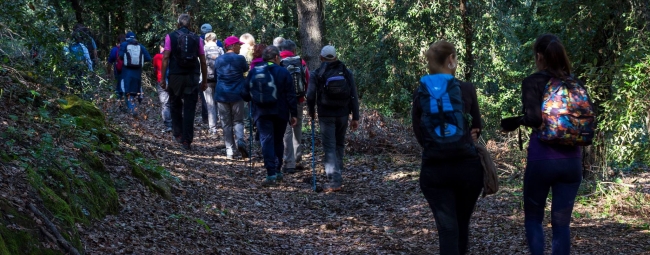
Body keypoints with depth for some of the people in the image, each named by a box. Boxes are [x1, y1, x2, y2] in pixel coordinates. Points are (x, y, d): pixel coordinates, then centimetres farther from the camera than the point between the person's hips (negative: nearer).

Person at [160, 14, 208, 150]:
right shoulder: (197, 39, 6)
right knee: (190, 109, 2)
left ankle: (178, 134, 18)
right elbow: (203, 61, 5)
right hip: (192, 77, 1)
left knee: (175, 105, 19)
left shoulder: (170, 37, 1)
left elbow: (166, 58, -6)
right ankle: (187, 140, -1)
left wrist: (163, 78, -4)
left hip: (175, 77, -1)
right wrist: (204, 81, 12)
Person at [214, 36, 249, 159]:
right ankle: (240, 140, -19)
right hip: (237, 95, -2)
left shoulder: (218, 60, 4)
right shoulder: (240, 58, -6)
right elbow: (246, 69, 11)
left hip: (221, 95, 2)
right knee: (238, 121, 8)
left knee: (226, 124, 6)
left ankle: (229, 151, 1)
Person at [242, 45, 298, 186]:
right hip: (280, 113, 0)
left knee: (266, 141, -4)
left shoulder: (253, 72, 3)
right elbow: (290, 95, -5)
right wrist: (293, 114, 1)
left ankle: (271, 174, -16)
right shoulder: (283, 72, -4)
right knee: (278, 141, 16)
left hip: (261, 113, 0)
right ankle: (277, 171, 22)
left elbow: (245, 94, 7)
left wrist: (253, 100, 29)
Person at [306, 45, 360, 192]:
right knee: (339, 144, 20)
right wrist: (355, 117, 5)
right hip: (343, 114, 3)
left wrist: (311, 112, 11)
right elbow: (353, 97, 1)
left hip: (325, 115, -3)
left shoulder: (316, 75, -4)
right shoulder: (347, 73, 4)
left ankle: (334, 181, -10)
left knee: (329, 147, -2)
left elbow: (310, 96, -7)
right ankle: (337, 175, 25)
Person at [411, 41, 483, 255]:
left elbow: (419, 135, 6)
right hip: (468, 166, -1)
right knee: (462, 223, 18)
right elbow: (477, 128, 8)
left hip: (434, 169, 1)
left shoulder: (420, 93, 3)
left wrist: (437, 147, 9)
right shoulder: (466, 89, -3)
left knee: (447, 227, -1)